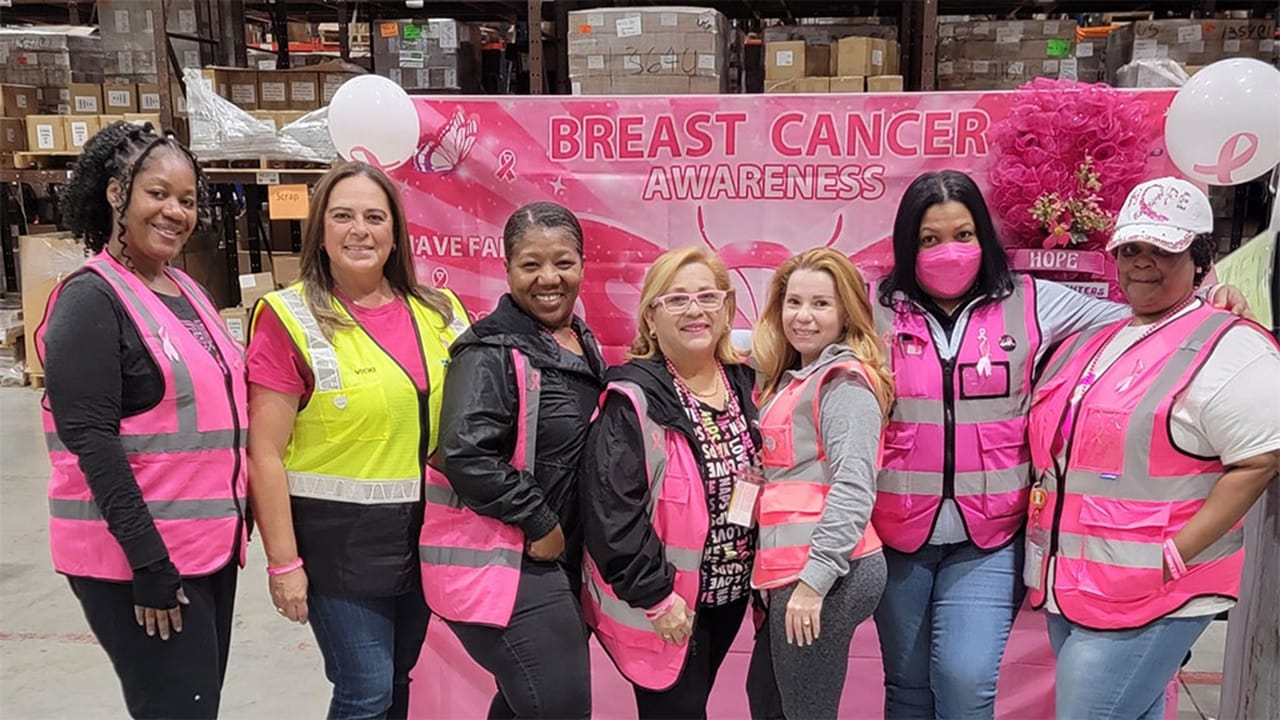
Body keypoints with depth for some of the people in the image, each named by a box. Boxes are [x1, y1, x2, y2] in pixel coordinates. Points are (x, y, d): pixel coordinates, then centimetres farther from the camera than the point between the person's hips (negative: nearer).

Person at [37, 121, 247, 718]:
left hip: (209, 545, 8)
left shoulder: (185, 290, 11)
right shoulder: (91, 298, -12)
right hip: (140, 558, -8)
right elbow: (90, 440, -18)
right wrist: (148, 561, -20)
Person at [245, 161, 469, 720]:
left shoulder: (438, 312, 3)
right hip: (338, 536, -5)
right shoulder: (291, 320, -10)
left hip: (424, 532, 5)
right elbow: (265, 454, -11)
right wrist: (283, 561, -13)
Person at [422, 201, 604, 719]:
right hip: (498, 562, -9)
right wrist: (539, 522, -18)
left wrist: (561, 532, 12)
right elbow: (465, 456, -27)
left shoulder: (584, 344, 9)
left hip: (554, 557, 9)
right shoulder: (493, 351, -17)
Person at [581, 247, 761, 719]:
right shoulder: (634, 400, -18)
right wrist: (654, 594, -21)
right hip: (663, 604, -6)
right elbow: (612, 510, -22)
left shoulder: (745, 384, 2)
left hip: (730, 593, 6)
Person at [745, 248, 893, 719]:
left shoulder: (845, 381, -12)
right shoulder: (794, 378, 16)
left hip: (825, 574, -9)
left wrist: (814, 578, -22)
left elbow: (853, 488, -20)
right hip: (793, 569, 9)